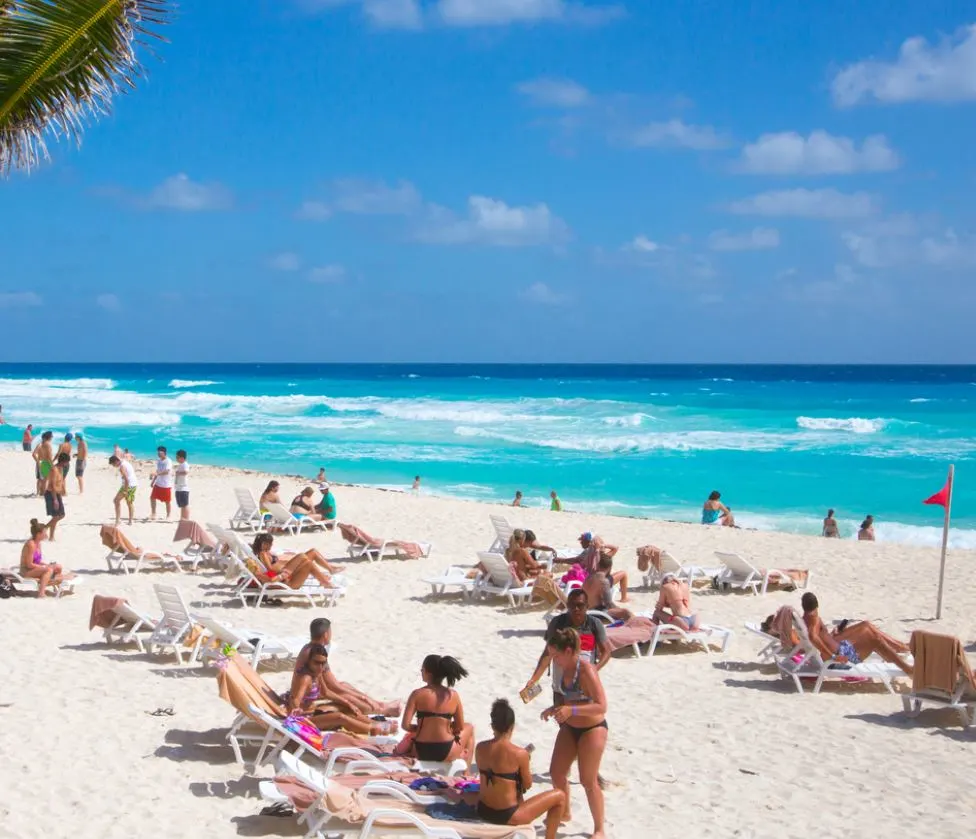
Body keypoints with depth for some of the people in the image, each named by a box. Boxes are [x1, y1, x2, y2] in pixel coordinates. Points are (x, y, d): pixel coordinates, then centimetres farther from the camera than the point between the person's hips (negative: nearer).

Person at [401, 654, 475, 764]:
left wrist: (420, 727, 8)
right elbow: (460, 727, 3)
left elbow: (406, 725, -12)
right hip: (446, 754, -1)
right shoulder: (453, 695, -5)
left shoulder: (417, 694, -8)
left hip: (421, 752, 1)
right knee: (469, 728, 32)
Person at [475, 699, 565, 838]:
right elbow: (528, 785, -5)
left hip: (483, 811, 6)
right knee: (560, 796, 9)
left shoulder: (480, 748, -4)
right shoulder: (519, 753, -20)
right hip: (508, 816, -6)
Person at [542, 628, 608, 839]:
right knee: (556, 772, 14)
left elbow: (601, 706, -29)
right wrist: (556, 709, 2)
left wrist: (571, 710, -37)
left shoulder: (586, 671, -25)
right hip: (570, 728, 9)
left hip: (592, 729, -9)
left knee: (588, 781, -1)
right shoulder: (567, 668, 1)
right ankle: (564, 813, 38)